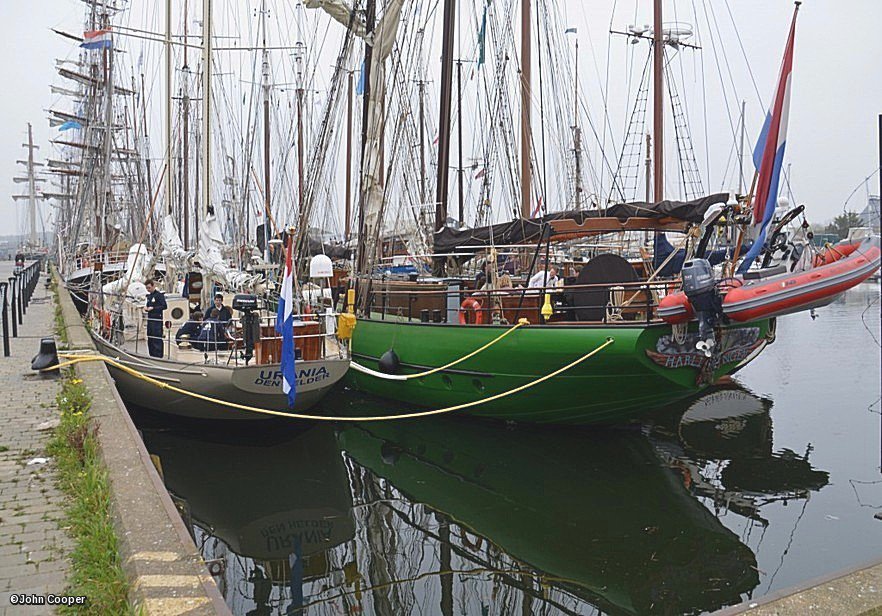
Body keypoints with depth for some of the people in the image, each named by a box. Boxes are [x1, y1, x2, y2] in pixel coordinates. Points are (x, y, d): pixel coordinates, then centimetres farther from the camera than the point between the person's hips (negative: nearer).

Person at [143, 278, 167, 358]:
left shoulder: (159, 294, -8)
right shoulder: (149, 295, 17)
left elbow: (164, 306, -15)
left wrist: (153, 308, -17)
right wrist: (146, 308, 5)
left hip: (157, 320, -9)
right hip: (150, 320, 9)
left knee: (157, 340, -9)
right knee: (150, 340, 11)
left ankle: (158, 356, -6)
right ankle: (152, 356, 19)